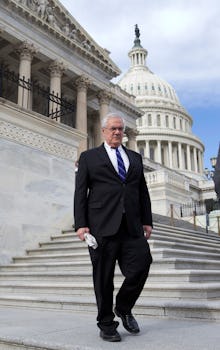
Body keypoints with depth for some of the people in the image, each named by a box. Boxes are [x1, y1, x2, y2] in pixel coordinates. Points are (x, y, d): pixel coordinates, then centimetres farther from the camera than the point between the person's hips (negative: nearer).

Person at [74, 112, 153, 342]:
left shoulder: (135, 157, 21)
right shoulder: (89, 157, 10)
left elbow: (143, 191, 18)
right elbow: (80, 192, 3)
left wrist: (147, 220, 9)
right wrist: (81, 224, -7)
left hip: (132, 226, 3)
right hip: (102, 225, -3)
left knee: (141, 266, -4)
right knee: (103, 277, 2)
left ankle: (123, 308, 23)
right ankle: (106, 325, 19)